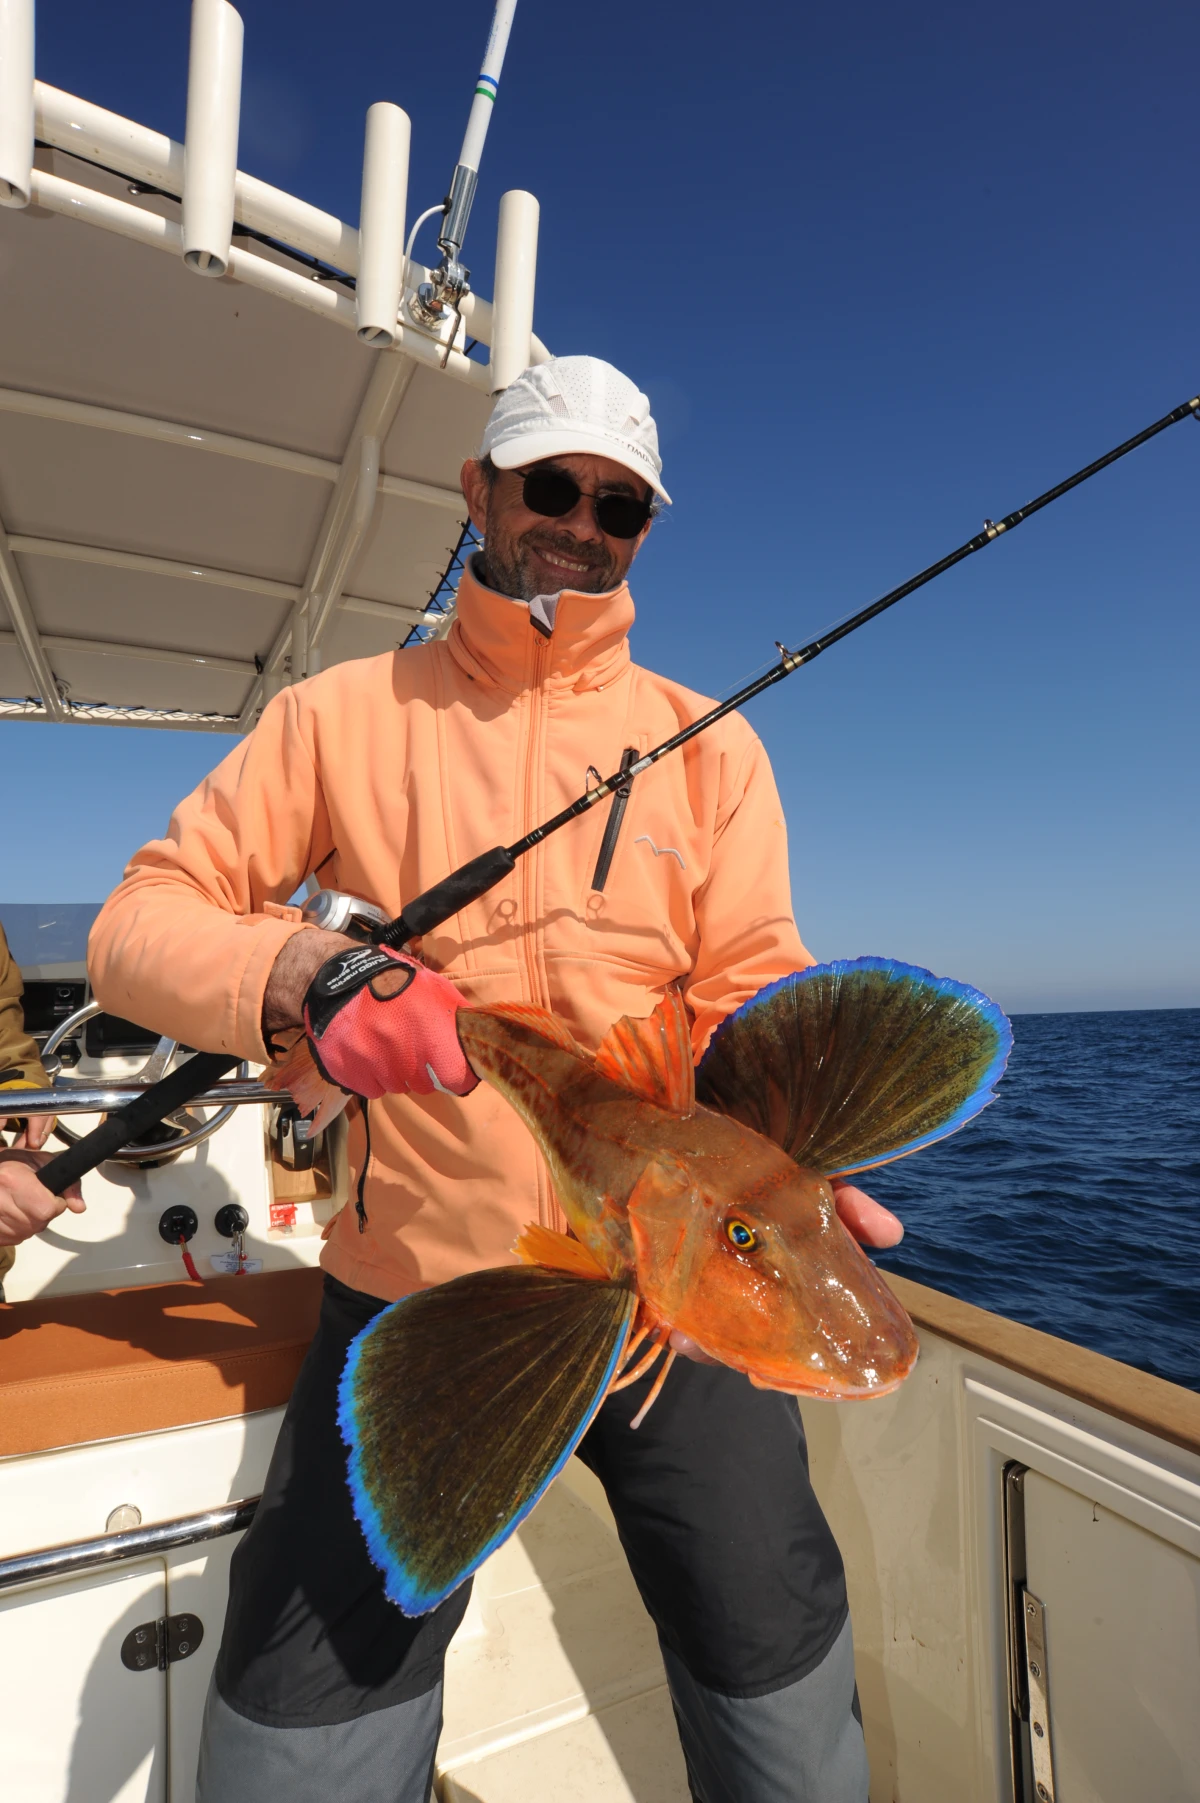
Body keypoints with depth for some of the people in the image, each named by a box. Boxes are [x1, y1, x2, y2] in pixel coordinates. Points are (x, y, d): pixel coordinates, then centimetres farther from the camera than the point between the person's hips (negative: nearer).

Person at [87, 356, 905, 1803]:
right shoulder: (344, 716, 3)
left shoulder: (710, 746, 5)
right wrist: (305, 969, -24)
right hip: (411, 1289, 0)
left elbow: (754, 995, -1)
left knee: (781, 1679, 14)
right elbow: (138, 925, -2)